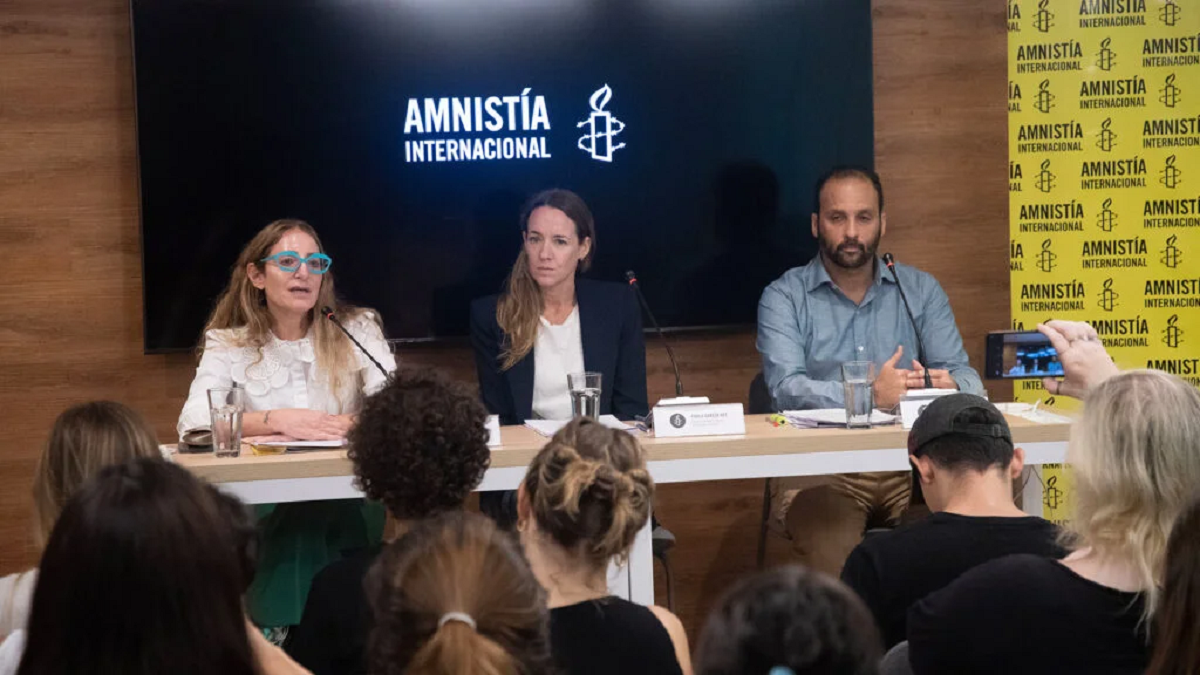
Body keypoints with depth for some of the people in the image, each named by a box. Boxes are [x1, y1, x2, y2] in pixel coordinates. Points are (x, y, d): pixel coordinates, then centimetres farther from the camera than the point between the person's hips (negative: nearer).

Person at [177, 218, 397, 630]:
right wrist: (277, 421, -21)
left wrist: (346, 424, -25)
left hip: (349, 505, 1)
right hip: (269, 512, -1)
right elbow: (193, 422, -11)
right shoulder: (229, 344, 6)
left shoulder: (357, 329, 8)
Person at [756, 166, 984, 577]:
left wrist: (953, 387, -19)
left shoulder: (921, 291, 15)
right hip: (819, 467, -3)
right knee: (834, 554, -33)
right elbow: (787, 388, -10)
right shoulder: (784, 297, 5)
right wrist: (869, 394, -27)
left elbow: (963, 376, 7)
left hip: (911, 465, 3)